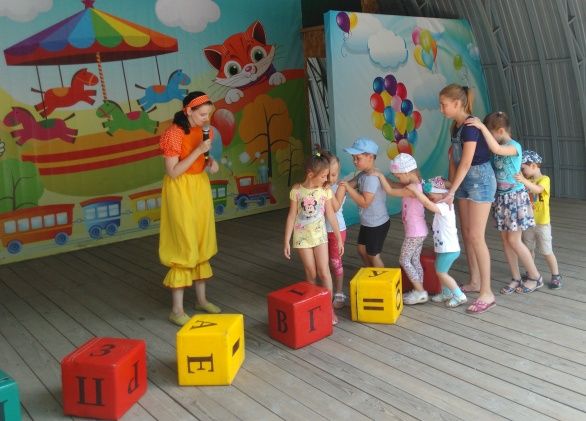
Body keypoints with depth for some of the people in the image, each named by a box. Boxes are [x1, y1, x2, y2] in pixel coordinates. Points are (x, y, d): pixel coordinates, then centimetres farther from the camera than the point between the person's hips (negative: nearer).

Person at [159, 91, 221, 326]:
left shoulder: (203, 131, 5)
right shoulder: (174, 134, -18)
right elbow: (172, 172, -21)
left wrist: (210, 162, -4)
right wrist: (198, 150, -24)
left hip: (201, 187, 8)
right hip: (181, 191, -8)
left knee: (202, 244, 13)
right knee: (184, 246, -6)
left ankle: (201, 299, 26)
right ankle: (177, 310, 4)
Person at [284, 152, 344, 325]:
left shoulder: (325, 190, -7)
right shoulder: (296, 191, -11)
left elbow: (330, 215, 0)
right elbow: (291, 216, -6)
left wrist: (339, 238, 3)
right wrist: (287, 241, -6)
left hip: (319, 234, 1)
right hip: (302, 236, -1)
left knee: (324, 272, -3)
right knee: (311, 273, 6)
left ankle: (329, 307, 8)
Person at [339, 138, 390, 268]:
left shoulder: (372, 178, -28)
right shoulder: (363, 174, 3)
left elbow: (365, 202, -30)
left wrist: (348, 188, -30)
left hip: (377, 224, -10)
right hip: (367, 222, 10)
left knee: (373, 255, 7)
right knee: (362, 250, 23)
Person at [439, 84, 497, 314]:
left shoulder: (470, 126, -19)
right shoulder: (456, 126, 8)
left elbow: (466, 162, -23)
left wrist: (451, 192, -23)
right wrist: (451, 183, 9)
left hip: (480, 180, -9)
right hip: (464, 181, 9)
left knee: (476, 236, -10)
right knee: (466, 234, 12)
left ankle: (487, 293, -4)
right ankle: (475, 281, 25)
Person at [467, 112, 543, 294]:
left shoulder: (514, 146, -17)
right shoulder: (498, 148, 6)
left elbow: (497, 149, -37)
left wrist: (482, 127, -38)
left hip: (515, 198, -7)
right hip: (500, 198, 7)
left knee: (514, 241, -3)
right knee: (505, 239, 9)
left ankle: (535, 277, 14)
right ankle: (516, 278, 20)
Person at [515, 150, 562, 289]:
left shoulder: (544, 179, -12)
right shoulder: (527, 181, 9)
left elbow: (537, 189, -35)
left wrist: (524, 181, -50)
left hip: (542, 223, -6)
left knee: (547, 252, -1)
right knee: (528, 249, 14)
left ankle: (556, 276, 12)